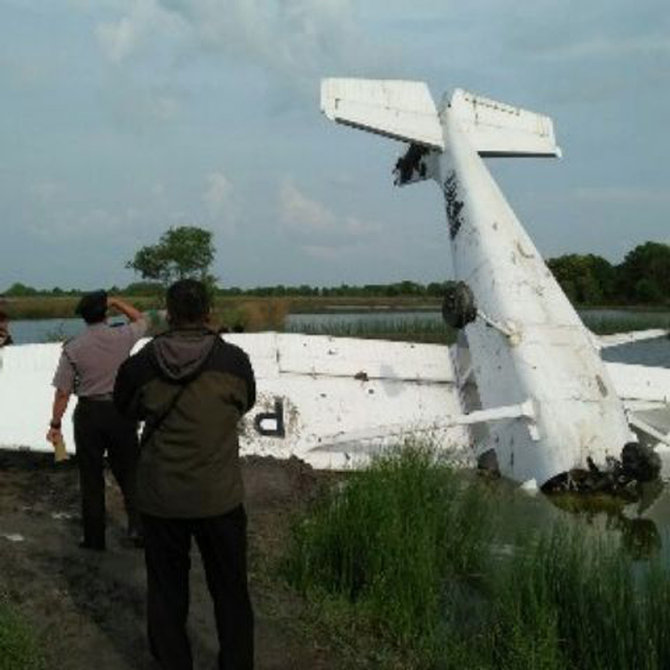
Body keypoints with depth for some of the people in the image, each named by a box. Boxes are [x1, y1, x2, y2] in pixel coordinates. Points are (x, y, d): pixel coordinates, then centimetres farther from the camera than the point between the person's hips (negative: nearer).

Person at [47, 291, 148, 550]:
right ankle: (137, 526, 2)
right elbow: (142, 320, 16)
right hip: (121, 411, 0)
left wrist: (55, 425, 1)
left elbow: (63, 392, -7)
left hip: (89, 413, 0)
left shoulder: (72, 348, -8)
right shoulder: (121, 337, -7)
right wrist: (116, 302, 14)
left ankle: (94, 537, 17)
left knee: (91, 478, 9)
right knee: (128, 472, 12)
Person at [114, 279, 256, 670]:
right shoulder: (234, 361, -13)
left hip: (161, 501, 1)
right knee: (230, 593, 16)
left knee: (166, 593, 17)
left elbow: (126, 409, 9)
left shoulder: (140, 365, -11)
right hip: (220, 498, 0)